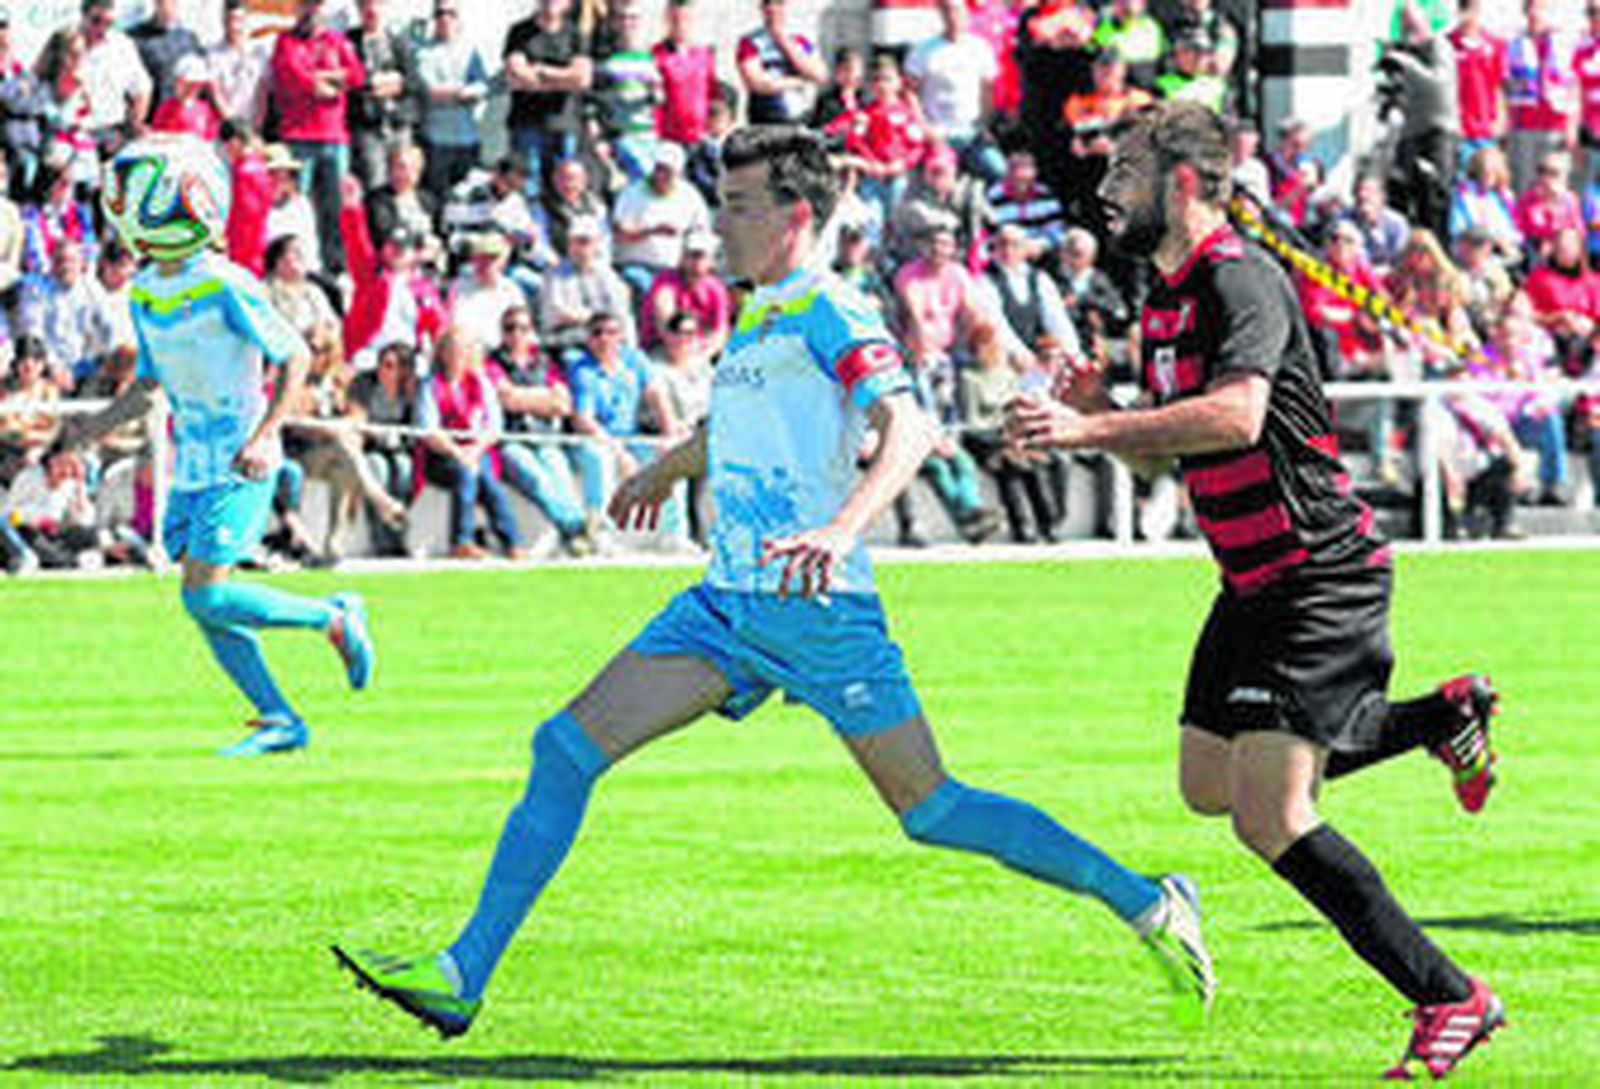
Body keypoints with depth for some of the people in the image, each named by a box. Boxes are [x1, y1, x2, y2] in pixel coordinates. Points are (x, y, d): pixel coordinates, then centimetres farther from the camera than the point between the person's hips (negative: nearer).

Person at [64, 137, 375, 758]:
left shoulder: (226, 287, -17)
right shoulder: (143, 292, 7)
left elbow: (296, 357, -13)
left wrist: (262, 437, -21)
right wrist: (101, 425, 1)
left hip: (241, 467, -8)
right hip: (193, 464, 8)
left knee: (206, 594, -14)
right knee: (204, 602, 4)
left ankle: (335, 620, 5)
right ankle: (278, 720, 12)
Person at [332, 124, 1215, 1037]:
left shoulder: (828, 312, -9)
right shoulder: (759, 320, 17)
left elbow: (909, 429, -24)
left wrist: (844, 529, -39)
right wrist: (667, 469, 54)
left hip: (816, 605, -8)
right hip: (728, 605, 8)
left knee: (930, 810, -5)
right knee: (568, 748, -4)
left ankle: (1148, 905, 9)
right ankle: (463, 977, -5)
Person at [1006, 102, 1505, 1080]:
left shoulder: (1241, 281, -18)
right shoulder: (1167, 300, 12)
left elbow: (1235, 416, -35)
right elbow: (1164, 449, 21)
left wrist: (1090, 429, -36)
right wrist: (1099, 413, 1)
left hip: (1323, 577, -10)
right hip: (1255, 585, 10)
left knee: (1269, 813, -15)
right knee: (1210, 782, 18)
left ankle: (1451, 998, -6)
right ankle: (1444, 718, 28)